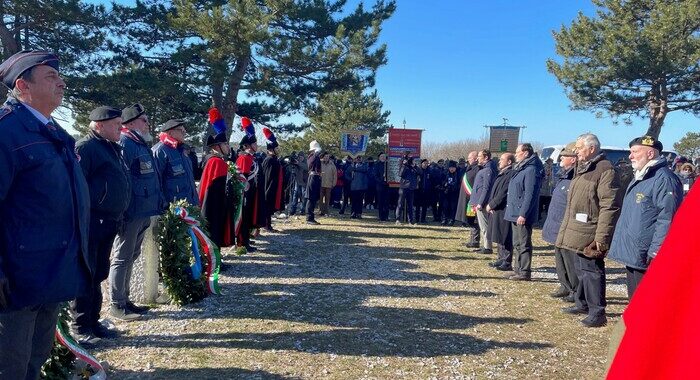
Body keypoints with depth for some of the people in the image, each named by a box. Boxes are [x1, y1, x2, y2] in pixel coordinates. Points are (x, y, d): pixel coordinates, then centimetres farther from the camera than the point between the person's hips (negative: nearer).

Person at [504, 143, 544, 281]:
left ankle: (524, 273, 2)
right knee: (517, 244, 16)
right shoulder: (521, 169, 16)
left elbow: (530, 194, -22)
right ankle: (518, 270, 25)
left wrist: (523, 214, -24)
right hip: (515, 214, 10)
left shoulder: (531, 170, -16)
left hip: (522, 216, -10)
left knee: (523, 244, -4)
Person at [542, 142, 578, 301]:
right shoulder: (563, 177, 13)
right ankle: (566, 287, 32)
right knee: (560, 261, 19)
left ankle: (576, 292, 13)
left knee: (570, 263, 1)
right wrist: (550, 226, 22)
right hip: (557, 230, 10)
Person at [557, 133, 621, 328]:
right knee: (581, 269, 18)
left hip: (589, 235, -10)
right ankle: (582, 304, 31)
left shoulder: (605, 170, -15)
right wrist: (566, 229, 23)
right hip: (575, 233, 10)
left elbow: (609, 207, -21)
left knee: (591, 270, -4)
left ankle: (597, 312, 5)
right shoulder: (582, 169, 16)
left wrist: (601, 237, -23)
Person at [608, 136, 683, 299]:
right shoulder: (638, 179, 17)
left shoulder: (664, 179, -15)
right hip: (631, 255, 10)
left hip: (646, 258, -10)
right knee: (635, 297, 20)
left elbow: (667, 218, -22)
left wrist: (656, 251, -25)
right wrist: (621, 246, 23)